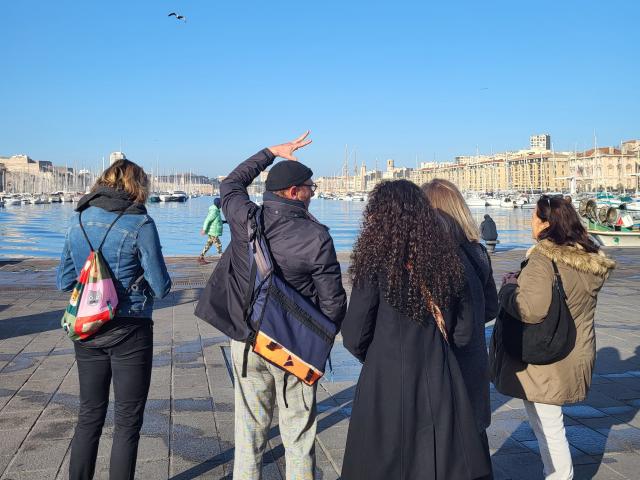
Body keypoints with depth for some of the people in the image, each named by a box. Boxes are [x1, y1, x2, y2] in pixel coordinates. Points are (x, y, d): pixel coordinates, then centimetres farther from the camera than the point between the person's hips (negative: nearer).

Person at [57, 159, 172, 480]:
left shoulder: (78, 221, 4)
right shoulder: (140, 224, -12)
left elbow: (64, 281, 8)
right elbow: (161, 287, -10)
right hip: (129, 331, -5)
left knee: (89, 416, 18)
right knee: (127, 422, 8)